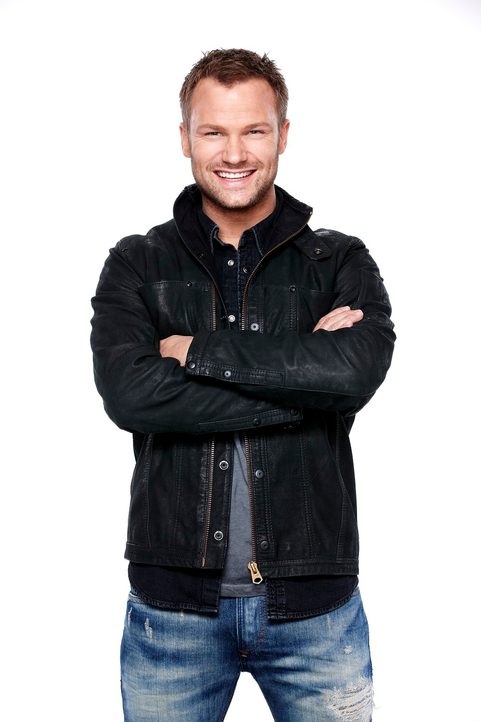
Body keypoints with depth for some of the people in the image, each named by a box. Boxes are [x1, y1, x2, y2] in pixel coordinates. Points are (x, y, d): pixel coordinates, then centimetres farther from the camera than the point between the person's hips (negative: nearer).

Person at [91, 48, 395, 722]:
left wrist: (197, 351, -14)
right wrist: (303, 378, -16)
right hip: (173, 600, 0)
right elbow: (129, 394, -15)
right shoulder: (137, 264, 2)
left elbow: (357, 371, -18)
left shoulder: (341, 262, 2)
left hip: (315, 603, 0)